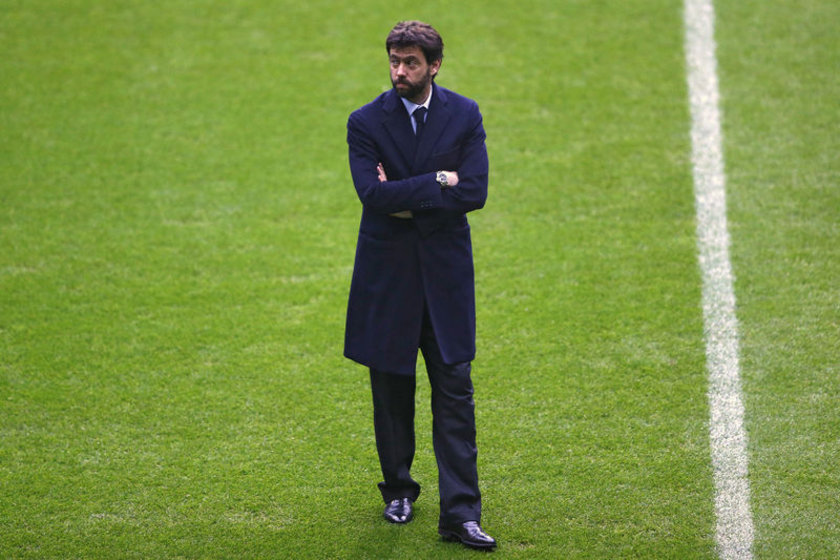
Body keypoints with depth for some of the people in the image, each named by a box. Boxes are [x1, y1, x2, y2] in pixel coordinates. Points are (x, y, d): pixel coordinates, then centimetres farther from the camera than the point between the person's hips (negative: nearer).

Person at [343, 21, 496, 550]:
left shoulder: (465, 116, 0)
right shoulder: (366, 122, -3)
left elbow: (474, 192, -11)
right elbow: (373, 194, -18)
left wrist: (405, 199, -13)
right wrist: (437, 182, -17)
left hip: (446, 272, 0)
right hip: (387, 273, 0)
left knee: (455, 393, -4)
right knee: (391, 391, 11)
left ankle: (461, 512, -4)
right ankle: (398, 489, 31)